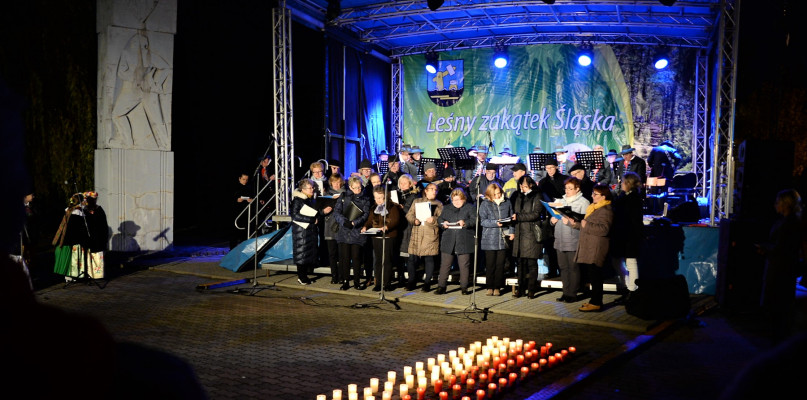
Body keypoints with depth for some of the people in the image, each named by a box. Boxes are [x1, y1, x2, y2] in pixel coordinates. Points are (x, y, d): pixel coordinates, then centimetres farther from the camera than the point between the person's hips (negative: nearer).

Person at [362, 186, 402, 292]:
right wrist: (365, 227, -5)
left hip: (389, 237, -5)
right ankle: (378, 283, 13)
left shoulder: (393, 207, -3)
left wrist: (387, 227, -28)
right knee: (378, 260, 7)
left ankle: (388, 283, 6)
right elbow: (369, 220, 16)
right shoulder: (374, 208, 16)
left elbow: (396, 221, -12)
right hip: (376, 237, 5)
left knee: (387, 260, -2)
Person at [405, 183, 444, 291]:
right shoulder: (417, 201, 16)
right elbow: (409, 214, 11)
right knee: (412, 259, 1)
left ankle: (427, 283, 10)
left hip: (431, 236, -1)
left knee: (429, 260, -1)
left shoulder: (439, 204, 11)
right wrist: (414, 220, -9)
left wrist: (434, 220, -16)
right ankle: (411, 282, 15)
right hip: (416, 235, 2)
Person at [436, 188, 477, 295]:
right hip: (448, 241, 3)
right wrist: (443, 223, -6)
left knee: (464, 266, 1)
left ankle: (464, 287, 11)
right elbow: (439, 219, 16)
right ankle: (441, 287, 6)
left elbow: (475, 220, -4)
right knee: (445, 265, 2)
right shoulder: (447, 208, 18)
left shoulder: (470, 208, 6)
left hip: (464, 241, -3)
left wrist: (465, 223, -20)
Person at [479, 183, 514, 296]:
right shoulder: (485, 204, 2)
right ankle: (490, 287, 11)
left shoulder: (507, 203, 10)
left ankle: (497, 287, 11)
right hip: (490, 239, -2)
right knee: (490, 264, 2)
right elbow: (482, 221, -4)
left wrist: (512, 231, 4)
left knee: (500, 264, 3)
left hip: (503, 239, 2)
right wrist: (495, 223, -17)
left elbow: (511, 218, 15)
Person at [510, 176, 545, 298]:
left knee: (532, 263, -2)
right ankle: (521, 289, 11)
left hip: (532, 234, -5)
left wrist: (519, 217, -15)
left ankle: (531, 290, 5)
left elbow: (535, 214, -10)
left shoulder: (537, 196, -2)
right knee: (521, 262, 6)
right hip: (520, 233, 5)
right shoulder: (518, 196, 16)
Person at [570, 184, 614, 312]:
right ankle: (595, 301, 20)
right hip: (589, 248, 10)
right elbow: (587, 226, 30)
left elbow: (604, 229, -26)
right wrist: (574, 223, 20)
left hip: (596, 249, -10)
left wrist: (586, 225, -20)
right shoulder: (594, 208, 21)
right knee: (592, 276, 13)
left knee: (595, 276, -8)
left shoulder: (606, 210, -13)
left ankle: (596, 303, -4)